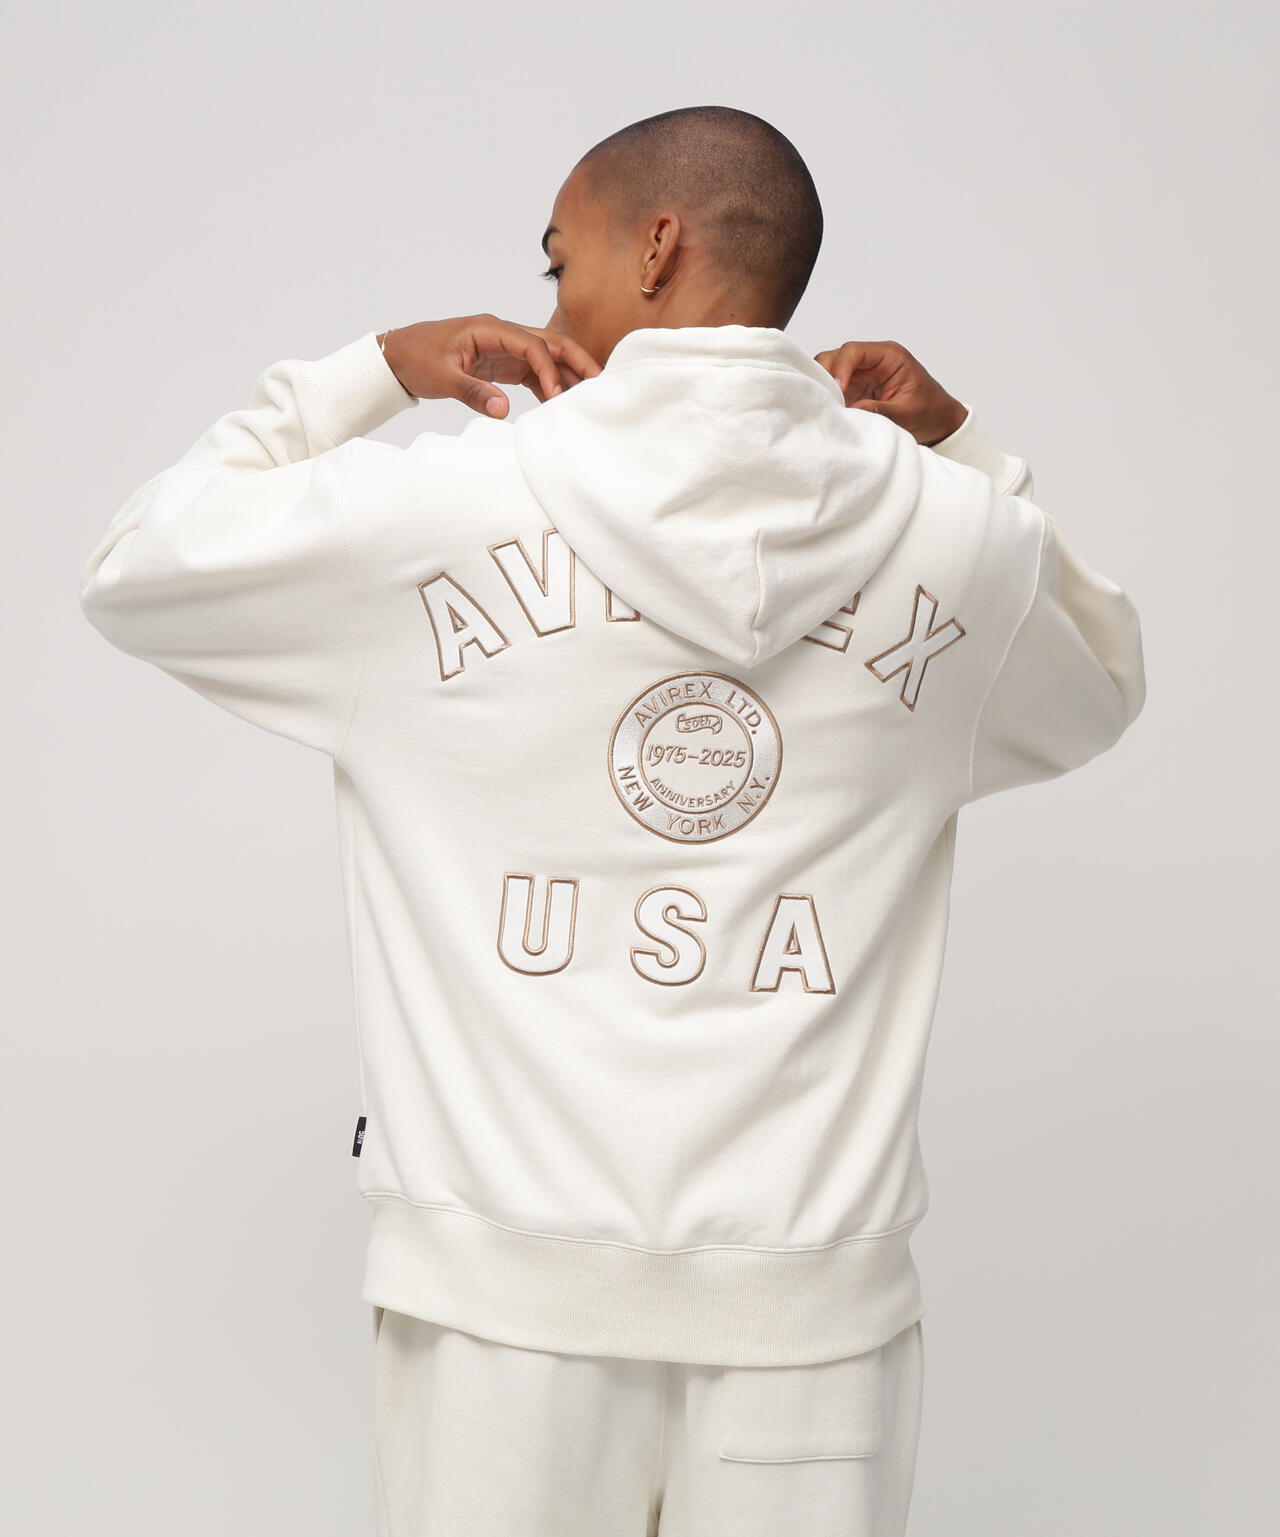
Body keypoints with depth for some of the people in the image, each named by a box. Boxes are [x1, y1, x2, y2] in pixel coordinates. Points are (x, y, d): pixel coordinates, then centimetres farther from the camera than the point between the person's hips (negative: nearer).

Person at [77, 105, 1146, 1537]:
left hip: (504, 1276, -1)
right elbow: (1099, 692, 23)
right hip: (815, 1297, 2)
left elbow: (130, 572, 10)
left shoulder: (434, 505, -6)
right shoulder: (955, 531, 0)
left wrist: (363, 372, 12)